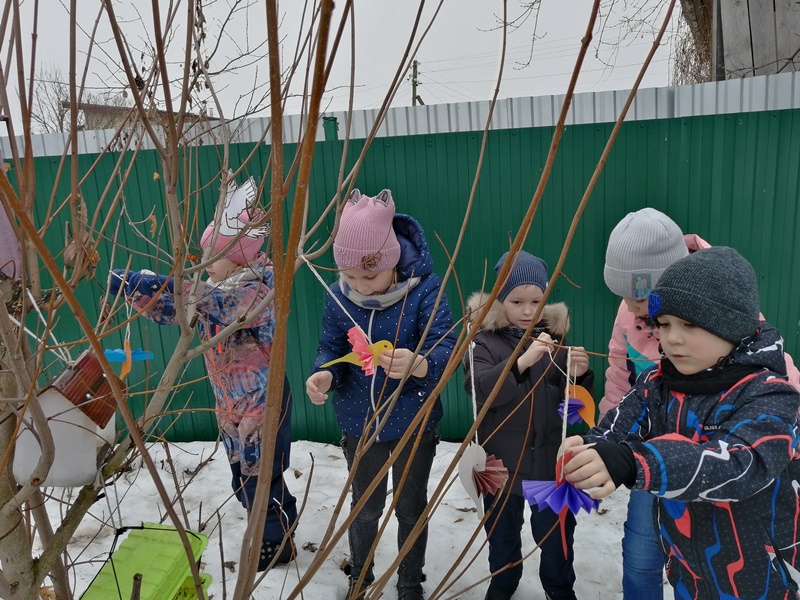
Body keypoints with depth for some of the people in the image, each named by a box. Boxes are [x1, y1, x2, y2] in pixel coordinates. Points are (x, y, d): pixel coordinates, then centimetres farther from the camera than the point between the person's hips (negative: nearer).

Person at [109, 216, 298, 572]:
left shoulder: (255, 291, -22)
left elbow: (224, 304, -41)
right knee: (244, 481, 20)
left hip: (263, 405, -9)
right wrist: (133, 288, -11)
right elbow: (168, 311, 6)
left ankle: (280, 543, 29)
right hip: (231, 408, 9)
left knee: (261, 480, 6)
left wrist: (165, 285, -46)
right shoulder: (210, 292, 5)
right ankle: (271, 534, 41)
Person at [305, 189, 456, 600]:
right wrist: (324, 375, -30)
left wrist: (417, 364, -51)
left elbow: (445, 348, -29)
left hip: (414, 422, -2)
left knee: (411, 506, 20)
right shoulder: (339, 295, -12)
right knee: (365, 507, 22)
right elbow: (331, 348, -7)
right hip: (360, 422, 2)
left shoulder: (424, 289, -21)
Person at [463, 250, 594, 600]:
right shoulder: (485, 340, -10)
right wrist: (522, 361, -38)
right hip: (503, 460, -1)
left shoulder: (553, 337, -1)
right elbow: (480, 390, -26)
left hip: (550, 458, 2)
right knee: (503, 530, 19)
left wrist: (579, 375, -21)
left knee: (556, 530, 18)